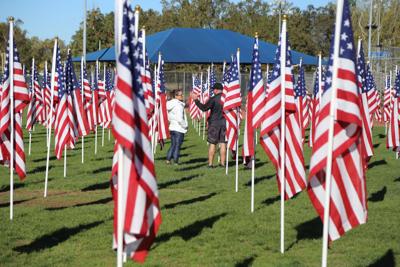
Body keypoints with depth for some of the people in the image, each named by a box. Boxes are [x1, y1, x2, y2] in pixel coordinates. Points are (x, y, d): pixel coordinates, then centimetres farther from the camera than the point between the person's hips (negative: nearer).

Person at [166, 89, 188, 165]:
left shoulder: (170, 105, 7)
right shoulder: (179, 105, -19)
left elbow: (169, 118, 13)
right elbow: (180, 119, -23)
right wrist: (185, 126, -10)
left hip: (172, 127, 8)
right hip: (179, 129, -8)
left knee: (173, 145, 17)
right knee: (177, 146, 1)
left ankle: (168, 160, 15)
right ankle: (176, 161, 6)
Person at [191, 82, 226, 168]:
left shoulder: (213, 99, -12)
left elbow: (204, 108, -15)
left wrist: (196, 100, -9)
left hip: (214, 122, -4)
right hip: (225, 122, 4)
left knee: (212, 143, 2)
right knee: (223, 143, 6)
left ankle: (210, 163, 4)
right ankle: (222, 162, 7)